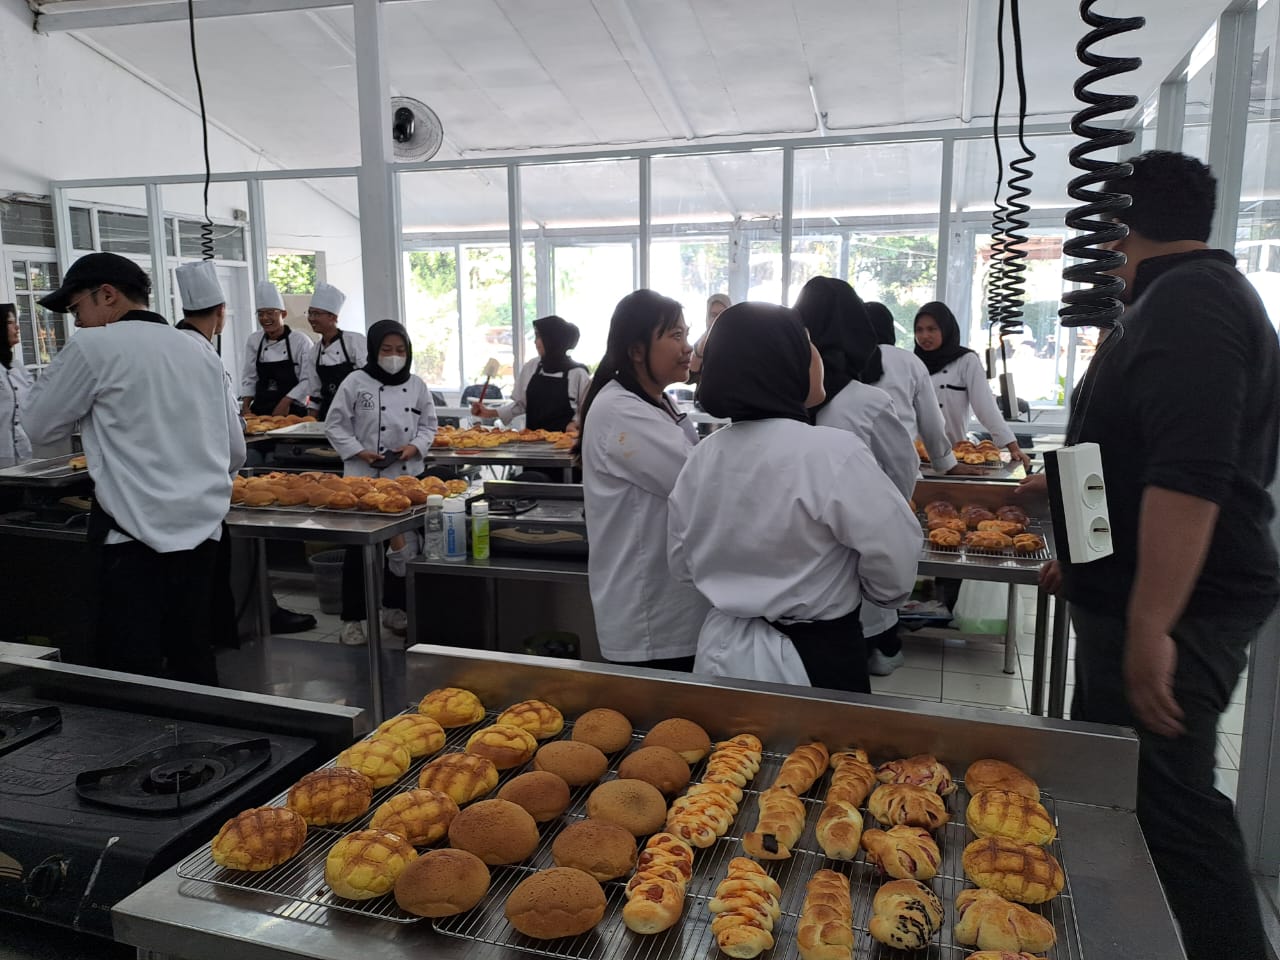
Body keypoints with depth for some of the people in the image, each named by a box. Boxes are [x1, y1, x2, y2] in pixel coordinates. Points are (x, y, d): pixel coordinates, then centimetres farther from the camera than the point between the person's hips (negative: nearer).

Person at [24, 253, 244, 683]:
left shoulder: (94, 347, -6)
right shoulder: (202, 353, 12)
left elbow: (41, 426, 3)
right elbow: (235, 450, 15)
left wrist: (58, 369, 14)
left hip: (137, 534, -6)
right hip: (202, 527, 6)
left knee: (132, 673, 1)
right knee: (192, 657, 15)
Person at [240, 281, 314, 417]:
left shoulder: (301, 341, -6)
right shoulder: (253, 340, 7)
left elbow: (308, 380, -8)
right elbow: (249, 378, 12)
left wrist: (286, 402, -13)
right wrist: (246, 407, 3)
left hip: (292, 411, -3)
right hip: (261, 410, 3)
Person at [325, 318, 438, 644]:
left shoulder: (416, 385, 4)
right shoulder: (356, 382, -5)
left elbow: (428, 425, 10)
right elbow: (335, 425, -3)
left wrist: (415, 447, -9)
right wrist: (361, 452, -14)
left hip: (406, 476, 4)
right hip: (364, 477, -3)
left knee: (404, 545, 11)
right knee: (359, 548, 0)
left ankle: (394, 607, 28)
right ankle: (352, 618, 10)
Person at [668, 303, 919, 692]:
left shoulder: (704, 454, -5)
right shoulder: (834, 452, -23)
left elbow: (682, 562, 5)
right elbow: (894, 564, -17)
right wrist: (835, 594, 3)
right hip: (815, 659, -5)